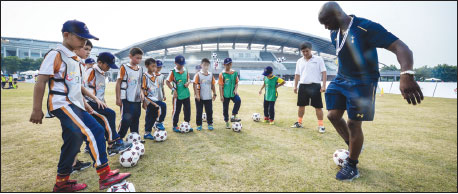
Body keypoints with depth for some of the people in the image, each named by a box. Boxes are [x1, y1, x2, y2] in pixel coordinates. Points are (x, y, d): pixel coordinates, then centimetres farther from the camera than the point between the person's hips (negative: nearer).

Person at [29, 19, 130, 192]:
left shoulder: (75, 59, 18)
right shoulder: (55, 55, -8)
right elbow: (40, 82, -12)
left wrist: (83, 102, 24)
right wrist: (37, 110, -14)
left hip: (73, 105, 9)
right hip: (62, 104, -9)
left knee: (73, 142, 12)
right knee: (95, 131, -21)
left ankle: (61, 183, 26)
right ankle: (105, 176, -18)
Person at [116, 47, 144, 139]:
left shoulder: (140, 69, 11)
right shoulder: (124, 67, -5)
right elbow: (118, 83, -5)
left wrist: (141, 92, 0)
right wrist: (118, 98, -8)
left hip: (137, 99, 6)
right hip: (126, 99, -5)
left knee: (136, 119, 12)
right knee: (126, 120, -7)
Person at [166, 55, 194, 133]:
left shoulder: (186, 71, 4)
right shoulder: (173, 72, -9)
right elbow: (167, 81, -7)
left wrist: (188, 83, -7)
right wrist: (173, 89, -15)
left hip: (186, 94, 5)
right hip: (177, 95, -4)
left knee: (187, 109, 11)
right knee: (176, 111, 7)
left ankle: (187, 124, 27)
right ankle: (175, 126, 21)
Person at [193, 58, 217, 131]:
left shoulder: (211, 74, 4)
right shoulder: (198, 74, -7)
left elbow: (213, 85, 11)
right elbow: (194, 85, -9)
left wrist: (214, 94, 10)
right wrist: (196, 95, -14)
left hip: (208, 97, 3)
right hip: (200, 97, -3)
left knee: (209, 111, 9)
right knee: (199, 111, 8)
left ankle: (210, 123, 25)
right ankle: (199, 125, 21)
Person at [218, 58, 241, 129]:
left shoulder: (234, 73, 2)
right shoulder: (222, 74, -7)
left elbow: (236, 83, 9)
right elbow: (220, 85, -7)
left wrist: (235, 89, -10)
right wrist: (221, 95, -10)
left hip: (233, 93, 2)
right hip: (225, 94, -2)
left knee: (238, 101, -26)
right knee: (225, 108, 7)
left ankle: (233, 117, -14)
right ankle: (227, 122, 24)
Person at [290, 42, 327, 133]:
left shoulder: (318, 59, 1)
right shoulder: (299, 61, 12)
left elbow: (323, 72, -2)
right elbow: (297, 74, 16)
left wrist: (323, 85, -10)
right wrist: (295, 86, 10)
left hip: (315, 86, -4)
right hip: (303, 86, 4)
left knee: (318, 106, -2)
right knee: (301, 105, 11)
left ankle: (321, 125, 7)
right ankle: (299, 122, 24)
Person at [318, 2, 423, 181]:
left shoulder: (366, 28, -21)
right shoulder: (334, 33, 2)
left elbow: (400, 47, -26)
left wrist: (406, 74, -43)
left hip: (362, 82, -6)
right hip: (341, 79, 7)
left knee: (354, 124, -4)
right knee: (333, 115, -1)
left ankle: (352, 167, 15)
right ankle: (351, 146, 27)